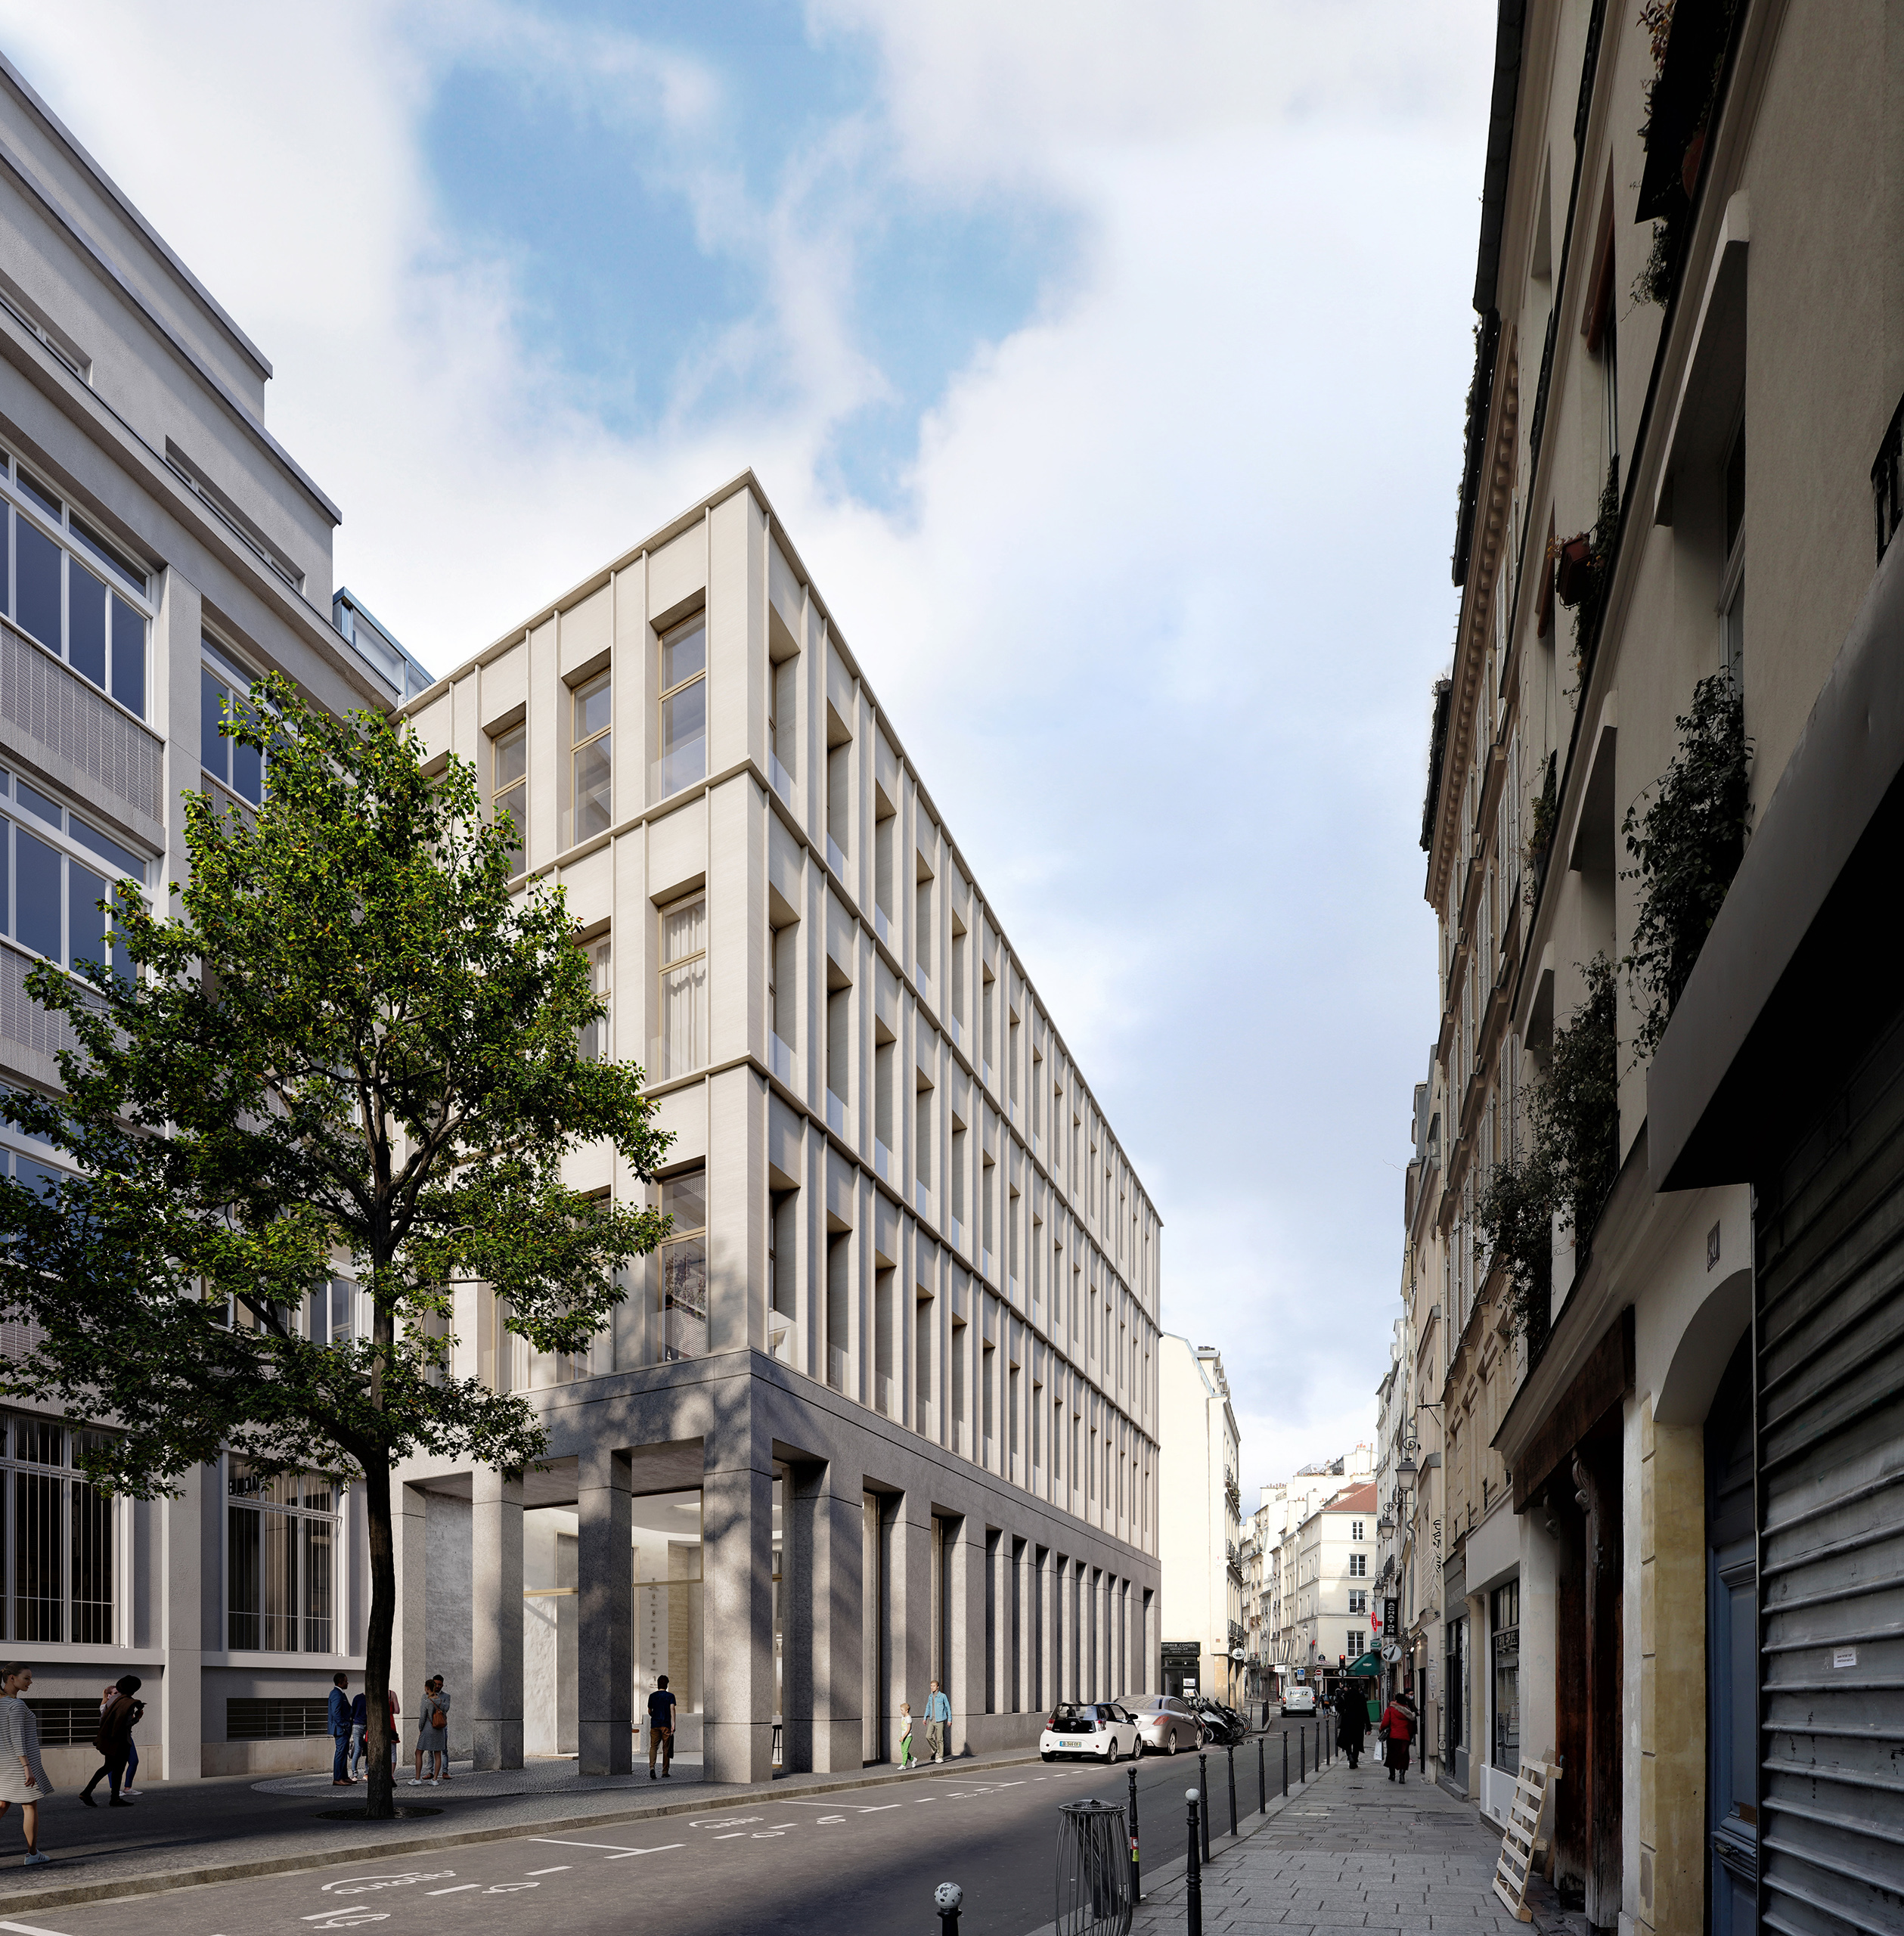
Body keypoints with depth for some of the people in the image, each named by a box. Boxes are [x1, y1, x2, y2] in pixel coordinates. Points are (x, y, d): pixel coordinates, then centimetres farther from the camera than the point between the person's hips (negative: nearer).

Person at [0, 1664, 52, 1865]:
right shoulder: (16, 1705, -19)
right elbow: (17, 1739, -23)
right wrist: (27, 1768, -23)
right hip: (20, 1761, -8)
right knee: (31, 1806, 4)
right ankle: (33, 1854, 11)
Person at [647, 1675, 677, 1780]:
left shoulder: (652, 1696, 7)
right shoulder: (670, 1696, -1)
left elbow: (649, 1712, 15)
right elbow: (672, 1709, -13)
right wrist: (673, 1724, -17)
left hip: (655, 1725, 1)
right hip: (666, 1725, -1)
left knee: (653, 1746, 0)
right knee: (666, 1749, 7)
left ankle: (652, 1766, -25)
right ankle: (665, 1772, 11)